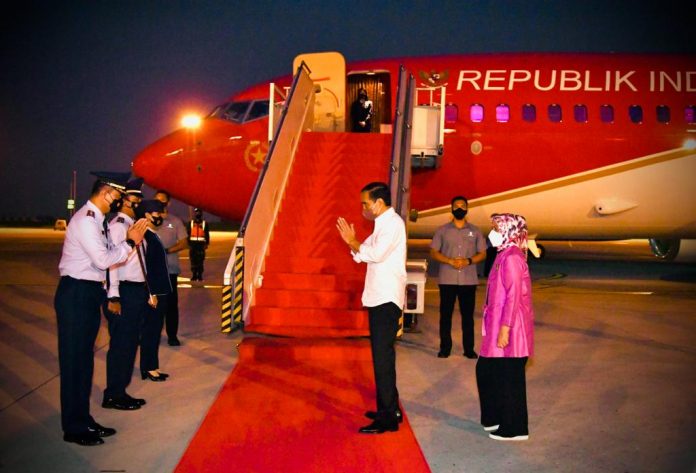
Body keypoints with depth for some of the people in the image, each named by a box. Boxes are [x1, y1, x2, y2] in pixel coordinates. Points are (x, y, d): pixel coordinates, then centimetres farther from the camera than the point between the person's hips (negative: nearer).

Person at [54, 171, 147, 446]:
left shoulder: (96, 220, 13)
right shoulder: (85, 220, -17)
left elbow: (106, 255, 10)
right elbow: (103, 260, -23)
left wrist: (129, 240, 2)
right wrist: (130, 242, -13)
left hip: (88, 294, 10)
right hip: (76, 294, -10)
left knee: (84, 360, 16)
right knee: (73, 361, -1)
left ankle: (83, 420, 27)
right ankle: (73, 428, 9)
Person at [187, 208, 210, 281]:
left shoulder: (205, 223, 4)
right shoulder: (190, 223, 7)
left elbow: (207, 234, 6)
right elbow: (188, 234, 8)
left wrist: (206, 244, 0)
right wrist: (188, 244, 2)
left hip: (201, 244, -1)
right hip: (193, 243, 1)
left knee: (200, 260, -2)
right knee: (193, 260, 2)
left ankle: (200, 275, 4)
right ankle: (194, 275, 8)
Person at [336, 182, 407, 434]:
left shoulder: (393, 223, -12)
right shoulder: (383, 224, 17)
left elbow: (376, 254, -24)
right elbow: (366, 255, 15)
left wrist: (353, 242, -12)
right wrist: (352, 241, 2)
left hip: (387, 299, -10)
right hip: (379, 298, 10)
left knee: (383, 356, -8)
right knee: (382, 355, 16)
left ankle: (388, 418, -4)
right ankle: (389, 408, 26)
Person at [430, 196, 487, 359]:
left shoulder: (475, 231, 9)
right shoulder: (442, 230, 5)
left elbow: (482, 254, 7)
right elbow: (434, 253, 2)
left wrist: (468, 261, -12)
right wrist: (450, 261, -14)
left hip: (469, 280, 1)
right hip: (447, 280, 0)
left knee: (468, 315, 4)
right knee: (445, 314, 2)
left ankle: (469, 348, 12)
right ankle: (445, 348, 11)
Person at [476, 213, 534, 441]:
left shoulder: (511, 258, -17)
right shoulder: (505, 256, 13)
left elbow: (513, 296, -21)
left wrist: (505, 328, -21)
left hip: (508, 330, -10)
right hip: (498, 327, 10)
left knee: (509, 377, 1)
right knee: (485, 370, 17)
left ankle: (514, 428, 14)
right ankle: (494, 418, 30)